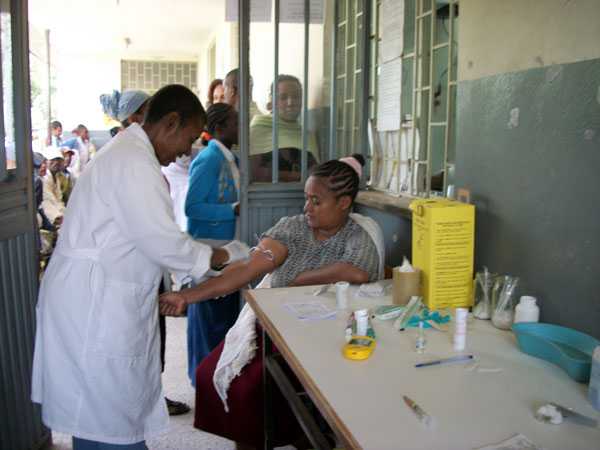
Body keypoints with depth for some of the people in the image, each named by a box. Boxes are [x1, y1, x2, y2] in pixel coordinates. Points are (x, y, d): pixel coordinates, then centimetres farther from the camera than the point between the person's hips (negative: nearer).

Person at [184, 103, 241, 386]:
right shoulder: (209, 159, -16)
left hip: (225, 246, 9)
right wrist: (234, 210, -24)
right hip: (208, 247, -9)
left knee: (227, 312, 19)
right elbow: (192, 207, -21)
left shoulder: (229, 158, 11)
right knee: (209, 317, 2)